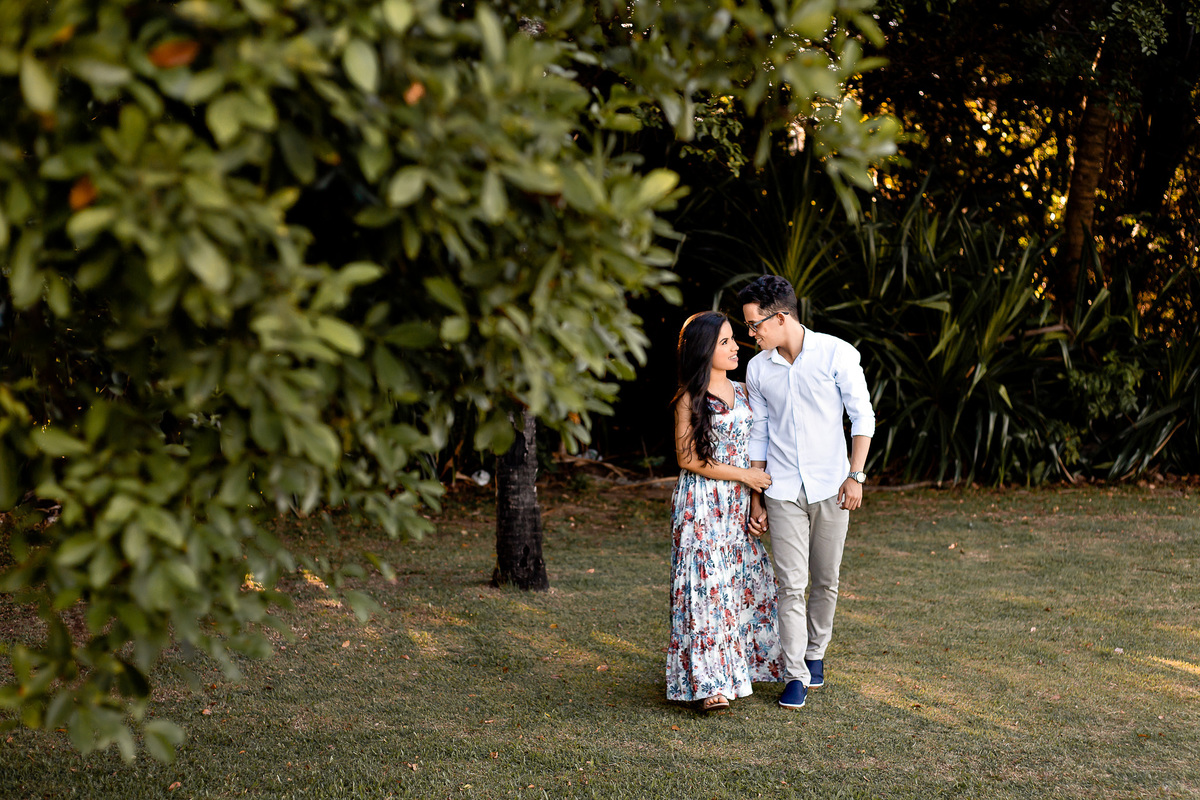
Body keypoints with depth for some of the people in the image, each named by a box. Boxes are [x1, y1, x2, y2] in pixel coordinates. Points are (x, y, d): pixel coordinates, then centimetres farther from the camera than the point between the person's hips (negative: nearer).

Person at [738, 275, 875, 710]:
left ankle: (816, 653, 30)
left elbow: (862, 416, -3)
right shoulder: (758, 369, 2)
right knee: (791, 584, -4)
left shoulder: (837, 354, -7)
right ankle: (795, 675, 4)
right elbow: (759, 435, 10)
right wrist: (756, 499, 9)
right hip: (783, 491, 1)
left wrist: (855, 475, -11)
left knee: (825, 581, 8)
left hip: (830, 487, -1)